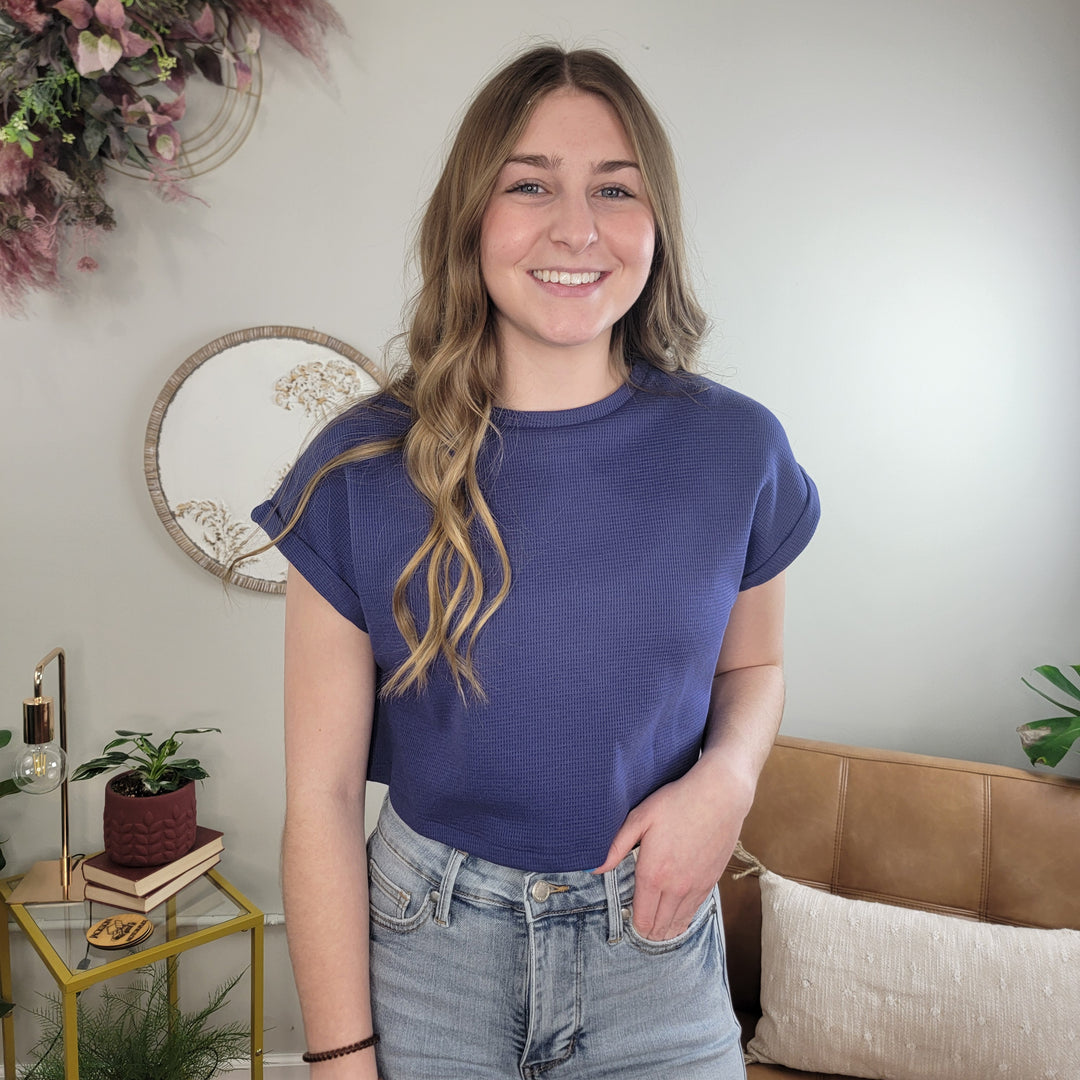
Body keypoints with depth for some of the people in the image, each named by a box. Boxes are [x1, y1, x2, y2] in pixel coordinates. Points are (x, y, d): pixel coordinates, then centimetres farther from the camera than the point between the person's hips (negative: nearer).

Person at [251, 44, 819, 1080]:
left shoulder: (736, 450, -9)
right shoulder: (361, 473, -14)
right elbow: (321, 795, -11)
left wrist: (727, 774, -13)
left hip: (655, 950, 2)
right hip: (425, 954, -1)